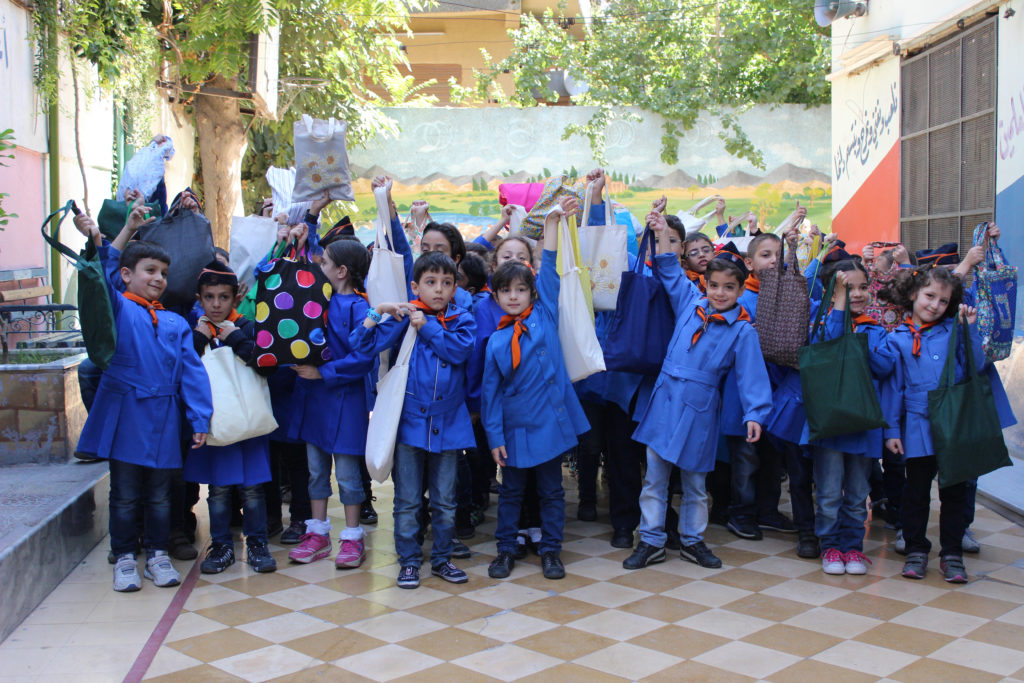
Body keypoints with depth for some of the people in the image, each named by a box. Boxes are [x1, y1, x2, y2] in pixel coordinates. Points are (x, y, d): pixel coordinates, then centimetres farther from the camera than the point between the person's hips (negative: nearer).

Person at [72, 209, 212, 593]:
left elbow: (191, 371, 5)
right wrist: (99, 243, -34)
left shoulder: (176, 324, 9)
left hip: (163, 419, 3)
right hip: (124, 415, -3)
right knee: (124, 495, 7)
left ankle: (157, 554, 26)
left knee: (159, 495, 12)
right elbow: (102, 281, -16)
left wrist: (200, 419, -2)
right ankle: (124, 558, 20)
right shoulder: (117, 310, 2)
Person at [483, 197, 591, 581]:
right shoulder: (496, 341, -2)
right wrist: (494, 436, -3)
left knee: (551, 491, 11)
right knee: (511, 491, 13)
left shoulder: (545, 317, -1)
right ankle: (506, 549, 25)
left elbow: (549, 271, -7)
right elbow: (491, 390, 0)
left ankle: (550, 550, 22)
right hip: (514, 426, 0)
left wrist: (552, 221, -13)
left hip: (550, 420, 0)